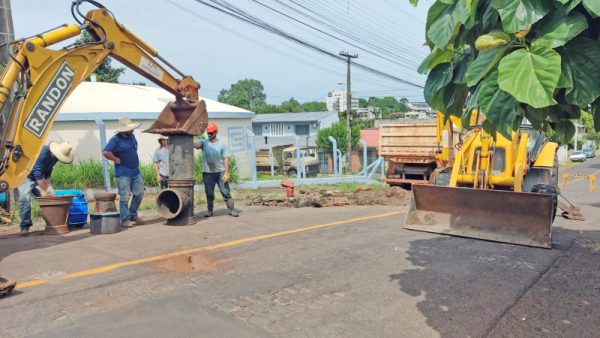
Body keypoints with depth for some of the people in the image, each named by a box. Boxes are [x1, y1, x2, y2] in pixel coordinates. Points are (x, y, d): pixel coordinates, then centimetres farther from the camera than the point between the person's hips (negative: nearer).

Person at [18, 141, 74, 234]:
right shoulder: (42, 153, -32)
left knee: (51, 196, -1)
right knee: (25, 198, -21)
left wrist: (48, 187, -5)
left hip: (41, 178, 7)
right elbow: (38, 174, -31)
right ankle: (25, 225, -14)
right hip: (26, 177, -7)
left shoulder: (54, 156, -7)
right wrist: (45, 190, -28)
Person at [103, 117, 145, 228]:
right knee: (124, 197, -2)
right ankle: (125, 219, 7)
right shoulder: (115, 140, -15)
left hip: (136, 172, 7)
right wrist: (116, 159, -16)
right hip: (123, 174, -7)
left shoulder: (132, 136, 8)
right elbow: (105, 152, -25)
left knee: (139, 193, 10)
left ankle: (133, 214, 27)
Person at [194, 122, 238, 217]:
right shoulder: (204, 143, 3)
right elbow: (196, 145, -18)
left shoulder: (221, 145, 1)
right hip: (207, 173, 1)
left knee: (225, 192, 0)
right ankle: (209, 210, 22)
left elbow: (226, 159, -2)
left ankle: (231, 209, 5)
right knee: (209, 193, 10)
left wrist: (226, 173, -10)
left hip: (220, 172, -1)